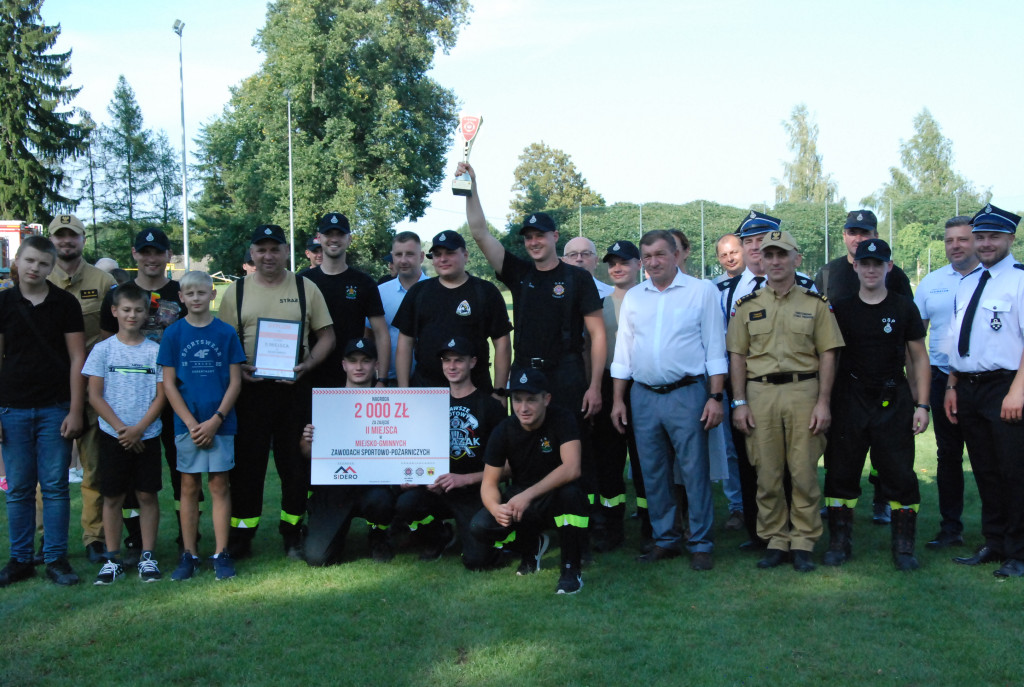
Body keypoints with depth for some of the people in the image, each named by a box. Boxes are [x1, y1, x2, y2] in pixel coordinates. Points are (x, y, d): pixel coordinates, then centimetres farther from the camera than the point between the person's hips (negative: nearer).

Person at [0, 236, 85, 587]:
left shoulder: (65, 303, 2)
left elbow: (77, 358, 0)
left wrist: (75, 411, -6)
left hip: (56, 409, -1)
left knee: (55, 486, 1)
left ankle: (56, 559, 10)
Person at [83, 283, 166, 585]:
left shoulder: (155, 350, 0)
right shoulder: (103, 349, 0)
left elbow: (160, 396, -1)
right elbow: (95, 395, -2)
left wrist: (138, 429, -12)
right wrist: (120, 427, -11)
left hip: (147, 435, 0)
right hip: (113, 435, 0)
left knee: (147, 495, 4)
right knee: (112, 496, 5)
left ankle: (148, 556, 13)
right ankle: (112, 559, 15)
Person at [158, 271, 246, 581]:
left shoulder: (226, 333, 1)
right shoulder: (173, 333, 2)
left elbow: (235, 381, 0)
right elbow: (168, 384, 1)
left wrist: (215, 420, -10)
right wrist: (191, 423, -8)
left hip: (220, 423, 0)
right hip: (187, 423, 1)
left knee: (219, 485, 4)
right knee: (189, 487, 6)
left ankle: (221, 553, 10)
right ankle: (188, 555, 14)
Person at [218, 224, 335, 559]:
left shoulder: (305, 288, 5)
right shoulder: (236, 291, 7)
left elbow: (326, 336, 6)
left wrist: (307, 363, -11)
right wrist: (238, 367, -11)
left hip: (295, 389, 0)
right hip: (250, 389, 0)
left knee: (295, 462, 7)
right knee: (247, 462, 5)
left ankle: (292, 532, 20)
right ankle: (241, 532, 17)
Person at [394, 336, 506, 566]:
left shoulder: (490, 406, -2)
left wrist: (464, 479, -15)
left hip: (475, 494, -3)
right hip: (437, 490, 3)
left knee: (477, 560, -19)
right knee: (404, 503, -28)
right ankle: (440, 537, 7)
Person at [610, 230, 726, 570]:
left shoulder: (702, 291, 1)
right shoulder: (633, 297, 12)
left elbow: (715, 347, -1)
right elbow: (623, 351, 15)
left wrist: (715, 396, -7)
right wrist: (618, 399, 10)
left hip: (687, 393, -4)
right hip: (644, 396, 4)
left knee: (695, 471, -2)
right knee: (653, 473, 9)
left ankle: (701, 544, 8)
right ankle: (665, 539, 21)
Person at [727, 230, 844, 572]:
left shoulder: (816, 303, 6)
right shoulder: (747, 306, 9)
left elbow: (827, 355, 3)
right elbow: (737, 356, 8)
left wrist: (823, 402, -5)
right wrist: (739, 403, 0)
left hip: (803, 391, -1)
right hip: (759, 393, 1)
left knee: (804, 472, 1)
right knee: (766, 474, 5)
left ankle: (803, 542, 12)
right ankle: (775, 540, 16)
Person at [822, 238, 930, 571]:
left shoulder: (904, 308, 4)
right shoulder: (841, 309, 5)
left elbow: (919, 358, 5)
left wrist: (922, 405, -2)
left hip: (894, 401, -1)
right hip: (849, 402, 1)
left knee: (900, 475, 0)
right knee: (841, 472, 5)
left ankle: (904, 546, 13)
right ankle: (839, 542, 18)